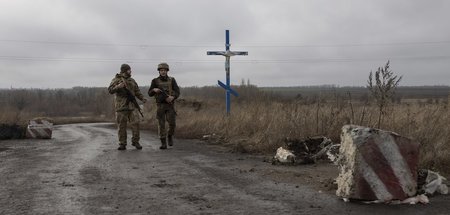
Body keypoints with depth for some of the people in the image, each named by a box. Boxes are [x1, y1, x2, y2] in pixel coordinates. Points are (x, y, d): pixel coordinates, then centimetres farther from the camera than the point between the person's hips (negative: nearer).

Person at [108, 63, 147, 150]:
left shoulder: (132, 81, 15)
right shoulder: (116, 80, 1)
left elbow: (137, 92, 14)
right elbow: (110, 90, -12)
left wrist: (142, 99, -4)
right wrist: (118, 86, -30)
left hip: (132, 105, 3)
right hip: (121, 106, -3)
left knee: (135, 123, -6)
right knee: (121, 126, 0)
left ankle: (135, 141, 6)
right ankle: (122, 144, 8)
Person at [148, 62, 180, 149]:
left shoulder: (172, 80, 4)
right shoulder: (155, 81, 3)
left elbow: (177, 92, -5)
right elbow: (150, 94, 2)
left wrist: (172, 97, -26)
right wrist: (154, 90, -21)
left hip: (170, 105, 0)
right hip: (160, 105, 0)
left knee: (172, 123, -8)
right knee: (161, 124, -4)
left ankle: (170, 136, 22)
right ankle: (163, 144, 2)